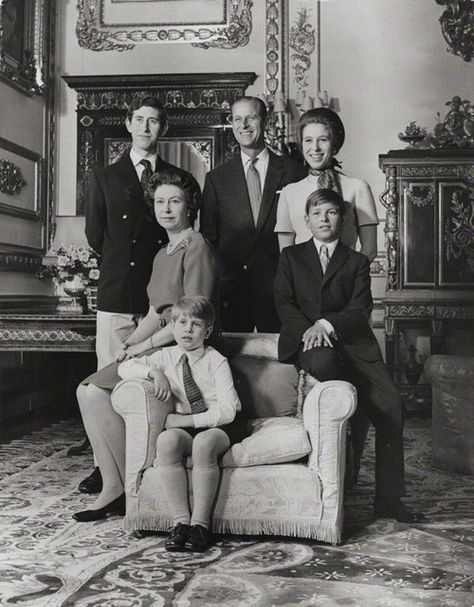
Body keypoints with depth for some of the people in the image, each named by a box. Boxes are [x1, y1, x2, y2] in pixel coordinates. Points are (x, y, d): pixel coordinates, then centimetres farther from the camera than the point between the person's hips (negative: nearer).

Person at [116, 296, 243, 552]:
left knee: (203, 443, -37)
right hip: (185, 426, 3)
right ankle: (180, 521, -25)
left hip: (218, 426, -3)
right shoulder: (166, 357, 10)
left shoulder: (216, 361, -2)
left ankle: (200, 523, -25)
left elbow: (227, 410, -11)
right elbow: (124, 368, 5)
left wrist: (188, 419, -18)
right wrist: (154, 373, -11)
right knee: (166, 439, -31)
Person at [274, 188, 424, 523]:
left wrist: (327, 324, -13)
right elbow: (284, 303, 7)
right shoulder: (291, 256, 19)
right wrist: (309, 329, -11)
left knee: (391, 403, -18)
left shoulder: (356, 261, 19)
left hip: (350, 341, 2)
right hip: (305, 340, -1)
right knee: (323, 361, -39)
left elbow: (360, 308, 5)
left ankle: (388, 497, -8)